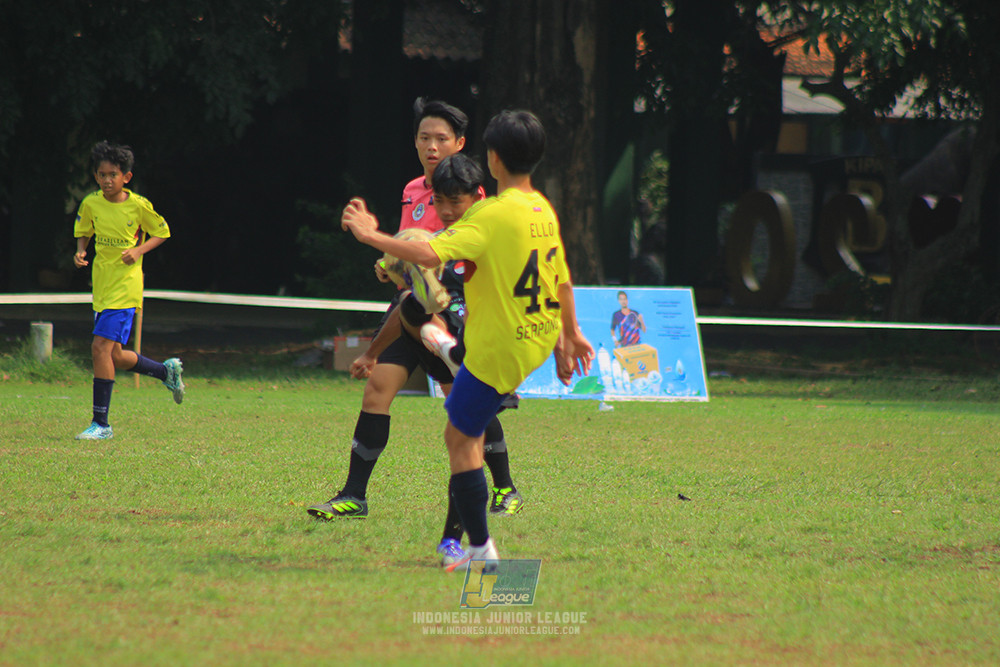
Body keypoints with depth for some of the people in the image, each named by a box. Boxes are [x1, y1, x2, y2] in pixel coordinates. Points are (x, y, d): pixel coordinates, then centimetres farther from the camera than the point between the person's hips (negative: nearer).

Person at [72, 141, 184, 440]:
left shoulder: (139, 205, -8)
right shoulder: (91, 204, 2)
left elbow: (161, 232, 4)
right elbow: (83, 232, 18)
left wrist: (138, 250, -12)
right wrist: (80, 251, -3)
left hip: (125, 285, -6)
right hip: (102, 285, 6)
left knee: (101, 347, -17)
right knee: (115, 356, 11)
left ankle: (101, 423, -13)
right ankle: (167, 371, 39)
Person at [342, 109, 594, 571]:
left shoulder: (492, 215, -23)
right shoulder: (544, 211, 1)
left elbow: (429, 254, -34)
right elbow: (561, 276, 14)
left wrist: (371, 236, -23)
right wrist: (569, 333, 28)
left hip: (498, 350, -7)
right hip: (538, 338, 7)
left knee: (460, 437, 1)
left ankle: (480, 548, 1)